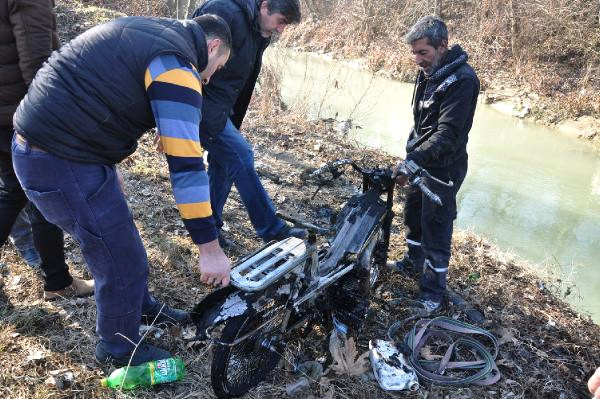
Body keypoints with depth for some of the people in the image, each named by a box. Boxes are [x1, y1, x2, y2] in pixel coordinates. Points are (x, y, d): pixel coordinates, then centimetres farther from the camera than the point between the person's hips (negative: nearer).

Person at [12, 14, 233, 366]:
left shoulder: (150, 34, 14)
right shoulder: (176, 64, -17)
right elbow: (186, 163, -23)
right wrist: (210, 247, -20)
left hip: (44, 143, 10)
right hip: (61, 163, -10)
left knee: (120, 240, 25)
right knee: (123, 261, 5)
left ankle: (142, 308, 46)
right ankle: (119, 347, 28)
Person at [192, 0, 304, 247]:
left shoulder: (260, 35, 11)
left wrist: (235, 122, 21)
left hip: (219, 110, 10)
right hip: (199, 105, -9)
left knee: (223, 163, 10)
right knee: (240, 156, -12)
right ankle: (271, 228, -3)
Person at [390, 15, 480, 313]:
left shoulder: (462, 79, -23)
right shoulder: (428, 73, 5)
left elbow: (448, 134, -28)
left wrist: (414, 160, -35)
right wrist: (411, 154, 14)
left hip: (444, 168, -8)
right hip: (420, 161, 9)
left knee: (436, 228, 0)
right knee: (413, 215, 22)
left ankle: (433, 290, 16)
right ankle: (414, 261, 45)